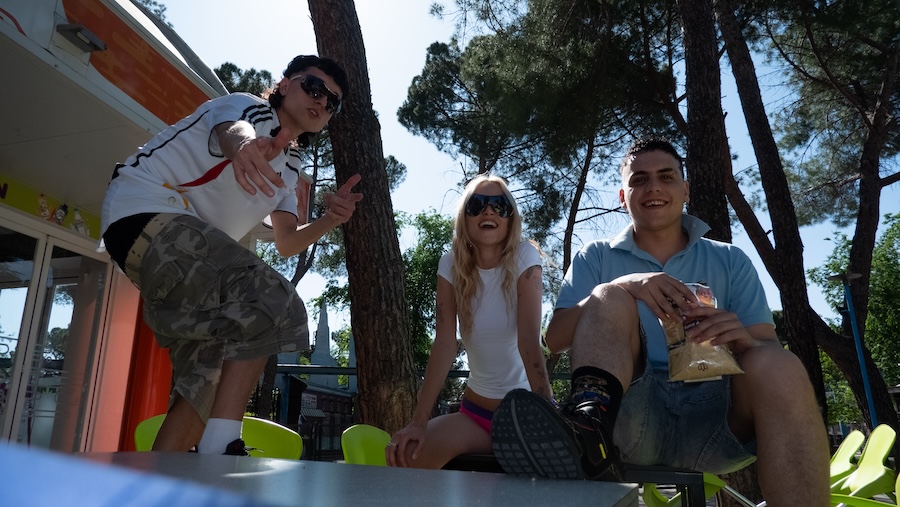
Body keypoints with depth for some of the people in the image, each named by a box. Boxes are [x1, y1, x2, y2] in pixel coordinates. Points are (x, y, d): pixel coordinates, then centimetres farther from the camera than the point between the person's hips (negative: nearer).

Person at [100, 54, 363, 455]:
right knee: (271, 303, -28)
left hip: (180, 250, 10)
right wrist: (243, 145, -56)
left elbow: (286, 243, 12)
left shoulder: (288, 166, 20)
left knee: (207, 381, 5)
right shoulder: (251, 107, -4)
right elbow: (232, 130, -31)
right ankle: (220, 451, -30)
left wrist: (329, 220, -7)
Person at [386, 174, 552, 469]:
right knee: (403, 453, -21)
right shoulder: (452, 264, -5)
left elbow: (529, 340, -23)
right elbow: (444, 345, -13)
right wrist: (418, 422, -21)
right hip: (475, 410, 2)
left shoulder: (524, 257, -13)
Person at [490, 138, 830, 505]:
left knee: (780, 368, -26)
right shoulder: (597, 258, 11)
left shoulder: (730, 261, 14)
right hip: (632, 413, -1)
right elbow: (555, 338, -3)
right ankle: (592, 427, -42)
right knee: (611, 298, -18)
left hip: (713, 415, 1)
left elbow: (770, 348, 6)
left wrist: (742, 340, -19)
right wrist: (624, 286, -18)